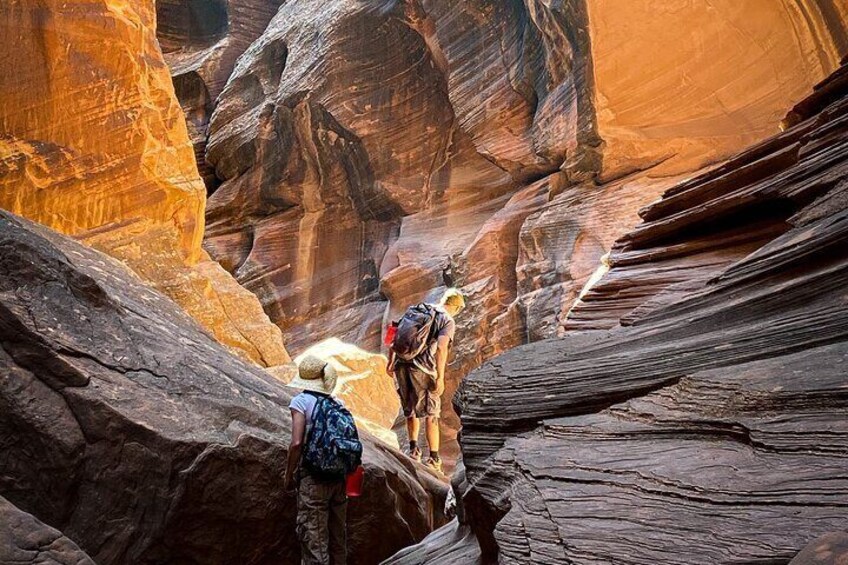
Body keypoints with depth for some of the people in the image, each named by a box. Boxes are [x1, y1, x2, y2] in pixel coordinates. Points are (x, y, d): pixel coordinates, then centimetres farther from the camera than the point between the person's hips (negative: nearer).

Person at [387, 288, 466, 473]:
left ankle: (414, 449, 20)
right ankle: (434, 459, 9)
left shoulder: (414, 310, 19)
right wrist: (440, 378, -15)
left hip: (401, 365, 5)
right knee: (431, 414, 8)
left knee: (410, 409, 23)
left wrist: (391, 361, 22)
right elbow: (441, 348, -15)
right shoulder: (448, 321, 1)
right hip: (422, 369, -5)